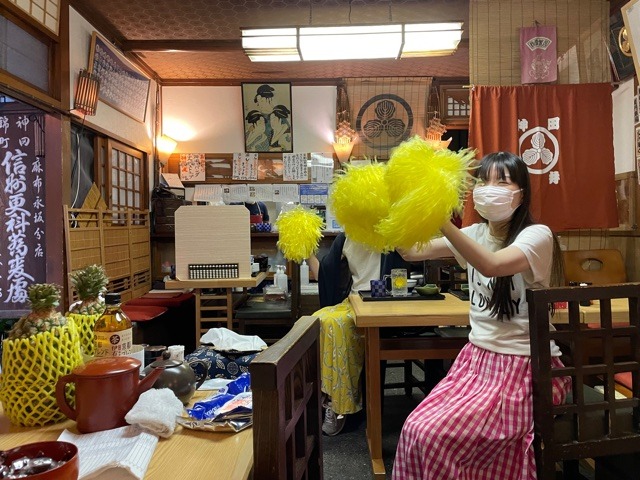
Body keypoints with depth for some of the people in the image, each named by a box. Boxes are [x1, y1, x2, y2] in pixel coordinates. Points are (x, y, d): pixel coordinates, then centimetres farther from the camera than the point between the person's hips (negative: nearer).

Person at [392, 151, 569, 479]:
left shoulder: (537, 235, -12)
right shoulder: (476, 234, 7)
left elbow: (491, 266, -34)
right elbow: (411, 252, 2)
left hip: (525, 367, -5)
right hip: (476, 358, 6)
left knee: (435, 436, -19)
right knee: (415, 430, -13)